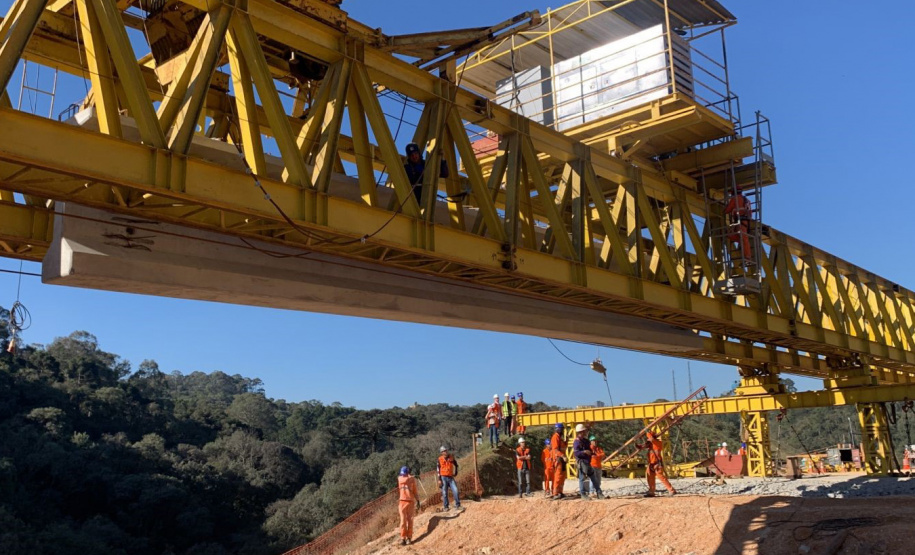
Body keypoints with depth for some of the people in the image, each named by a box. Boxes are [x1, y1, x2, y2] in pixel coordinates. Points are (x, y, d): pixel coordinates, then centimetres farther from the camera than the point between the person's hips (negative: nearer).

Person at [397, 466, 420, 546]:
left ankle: (409, 537, 8)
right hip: (402, 501, 0)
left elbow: (415, 491, 7)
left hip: (411, 502, 0)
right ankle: (403, 538, -1)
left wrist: (418, 501, 3)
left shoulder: (412, 479, 4)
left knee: (410, 520, 2)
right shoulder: (399, 478, 5)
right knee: (403, 520, -4)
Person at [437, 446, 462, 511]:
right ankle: (446, 507, 12)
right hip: (443, 477, -2)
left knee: (455, 491, -9)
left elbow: (456, 465, 21)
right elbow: (438, 469, -3)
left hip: (451, 477, 2)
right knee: (444, 493, 1)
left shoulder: (451, 457, 4)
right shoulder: (440, 459, -3)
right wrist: (439, 479, -7)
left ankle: (457, 506, -2)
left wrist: (456, 473, 17)